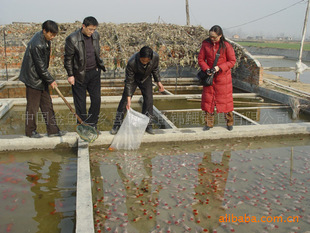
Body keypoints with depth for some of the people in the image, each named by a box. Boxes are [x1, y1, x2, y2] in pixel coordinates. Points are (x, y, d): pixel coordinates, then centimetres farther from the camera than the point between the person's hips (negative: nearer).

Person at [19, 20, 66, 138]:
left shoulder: (45, 39, 4)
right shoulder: (37, 44, -26)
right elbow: (40, 66, -22)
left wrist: (48, 79, 17)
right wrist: (51, 80, -13)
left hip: (41, 78, 9)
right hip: (33, 78, -9)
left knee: (47, 105, 11)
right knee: (33, 106, 4)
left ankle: (52, 130, 17)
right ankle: (30, 131, 20)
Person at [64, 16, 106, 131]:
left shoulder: (96, 35, 2)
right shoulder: (72, 39, -15)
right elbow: (68, 58, -9)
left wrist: (100, 66, 15)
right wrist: (70, 75, -9)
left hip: (94, 72, 5)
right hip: (80, 74, -5)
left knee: (96, 99, 5)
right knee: (80, 102, 5)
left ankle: (92, 124, 21)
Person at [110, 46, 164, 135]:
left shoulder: (155, 57, -29)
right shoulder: (131, 62, -38)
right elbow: (129, 82, -28)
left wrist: (158, 82, -2)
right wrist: (128, 98, -29)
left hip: (146, 78, 3)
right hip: (133, 78, -2)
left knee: (149, 99, -5)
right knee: (125, 99, -7)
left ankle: (147, 125, 8)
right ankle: (117, 125, 2)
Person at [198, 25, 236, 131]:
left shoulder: (226, 46, -10)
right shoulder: (205, 44, -2)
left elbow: (232, 61, -7)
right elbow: (200, 59, 3)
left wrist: (219, 67, -19)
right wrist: (206, 69, -15)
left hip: (223, 77, -2)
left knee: (226, 99, 6)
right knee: (208, 99, 4)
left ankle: (229, 122, 24)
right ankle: (209, 123, 17)